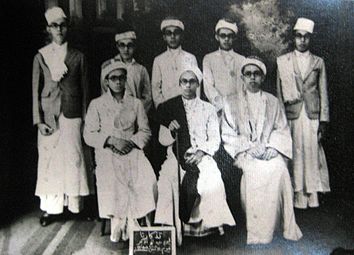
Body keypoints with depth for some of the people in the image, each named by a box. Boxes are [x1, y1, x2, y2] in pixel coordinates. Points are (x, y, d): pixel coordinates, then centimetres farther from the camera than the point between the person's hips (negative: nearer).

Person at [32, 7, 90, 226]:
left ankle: (76, 204, 10)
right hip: (49, 117, 0)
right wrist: (39, 120, -3)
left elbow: (84, 89, 8)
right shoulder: (41, 57, 7)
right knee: (49, 160, 1)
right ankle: (51, 208, 11)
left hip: (72, 116, 0)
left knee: (74, 159, -2)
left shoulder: (78, 57, 7)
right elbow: (36, 90, 5)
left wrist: (84, 117, 1)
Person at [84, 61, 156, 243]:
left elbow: (145, 131, 14)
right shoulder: (97, 105, 9)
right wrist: (111, 140, -11)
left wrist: (131, 142, -6)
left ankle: (136, 223, -15)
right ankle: (118, 225, -15)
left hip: (132, 151, 2)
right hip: (107, 154, -2)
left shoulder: (136, 104, 16)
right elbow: (89, 135, 3)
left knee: (147, 180, -29)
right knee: (112, 181, -33)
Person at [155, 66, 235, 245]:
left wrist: (201, 152, -12)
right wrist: (170, 129, -9)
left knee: (212, 178, -32)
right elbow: (163, 140, 13)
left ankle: (210, 223, -17)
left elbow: (214, 139, 7)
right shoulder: (169, 107, 15)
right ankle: (175, 227, -21)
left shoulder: (208, 109, 14)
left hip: (201, 156, 0)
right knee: (169, 178, -32)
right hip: (177, 156, 0)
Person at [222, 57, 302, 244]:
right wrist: (249, 147, -10)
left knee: (279, 169, -31)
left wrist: (272, 147, -9)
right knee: (255, 170, -33)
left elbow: (282, 130, 11)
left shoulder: (272, 101, 18)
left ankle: (288, 228, -24)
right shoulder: (232, 102, 11)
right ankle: (258, 233, -26)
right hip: (244, 152, -1)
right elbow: (228, 134, 4)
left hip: (271, 151, 1)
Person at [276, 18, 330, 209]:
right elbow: (279, 91, 7)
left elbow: (323, 93, 9)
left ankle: (312, 193, 10)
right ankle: (298, 194, 5)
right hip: (291, 115, -1)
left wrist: (323, 120, 2)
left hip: (312, 115, 1)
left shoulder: (318, 62, 10)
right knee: (295, 154, -3)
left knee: (312, 152, 0)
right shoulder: (282, 61, 7)